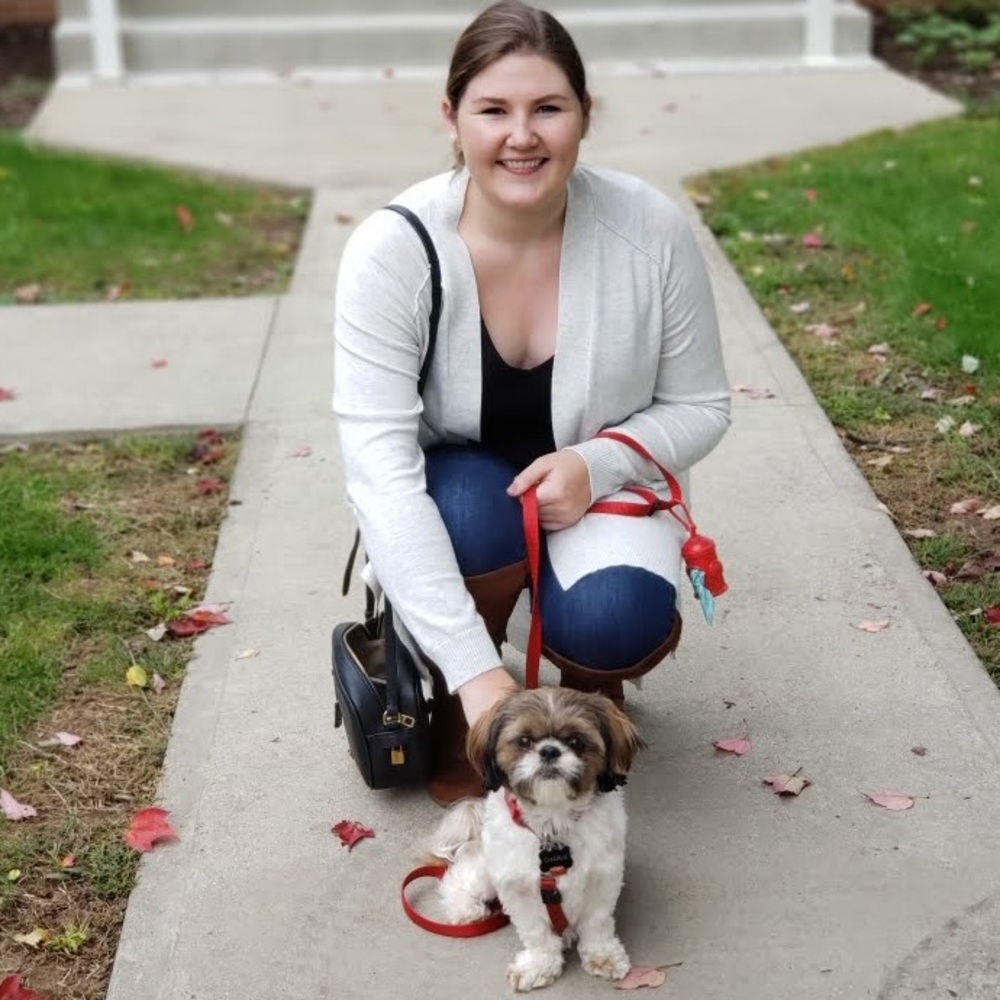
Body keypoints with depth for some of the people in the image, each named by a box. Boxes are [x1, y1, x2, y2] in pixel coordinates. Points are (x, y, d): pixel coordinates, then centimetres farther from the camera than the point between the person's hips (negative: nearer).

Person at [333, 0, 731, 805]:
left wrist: (598, 463, -27)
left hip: (602, 486, 1)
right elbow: (380, 469, -31)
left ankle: (592, 680, 11)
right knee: (473, 512, -35)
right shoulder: (394, 249, -25)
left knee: (611, 623, -30)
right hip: (459, 489, 0)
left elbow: (699, 407, -6)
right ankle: (454, 711, -2)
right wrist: (474, 669, -38)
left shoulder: (651, 230, -20)